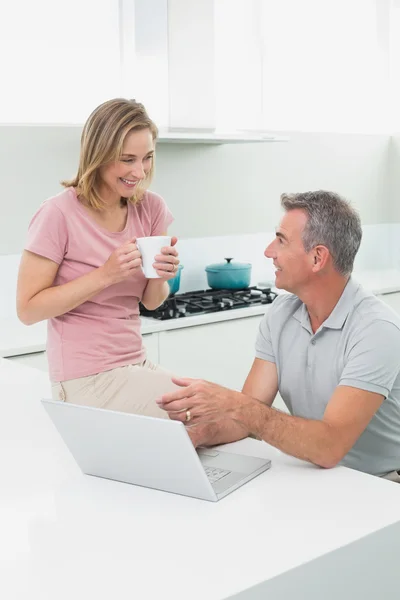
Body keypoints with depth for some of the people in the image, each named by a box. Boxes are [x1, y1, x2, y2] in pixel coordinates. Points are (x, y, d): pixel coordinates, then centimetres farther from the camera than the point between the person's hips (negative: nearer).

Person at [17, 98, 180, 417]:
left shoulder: (151, 208, 0)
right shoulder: (59, 214, -16)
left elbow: (151, 301, 9)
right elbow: (28, 309, -14)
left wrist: (161, 276, -14)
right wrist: (105, 274, -23)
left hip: (136, 363, 6)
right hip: (88, 378, -6)